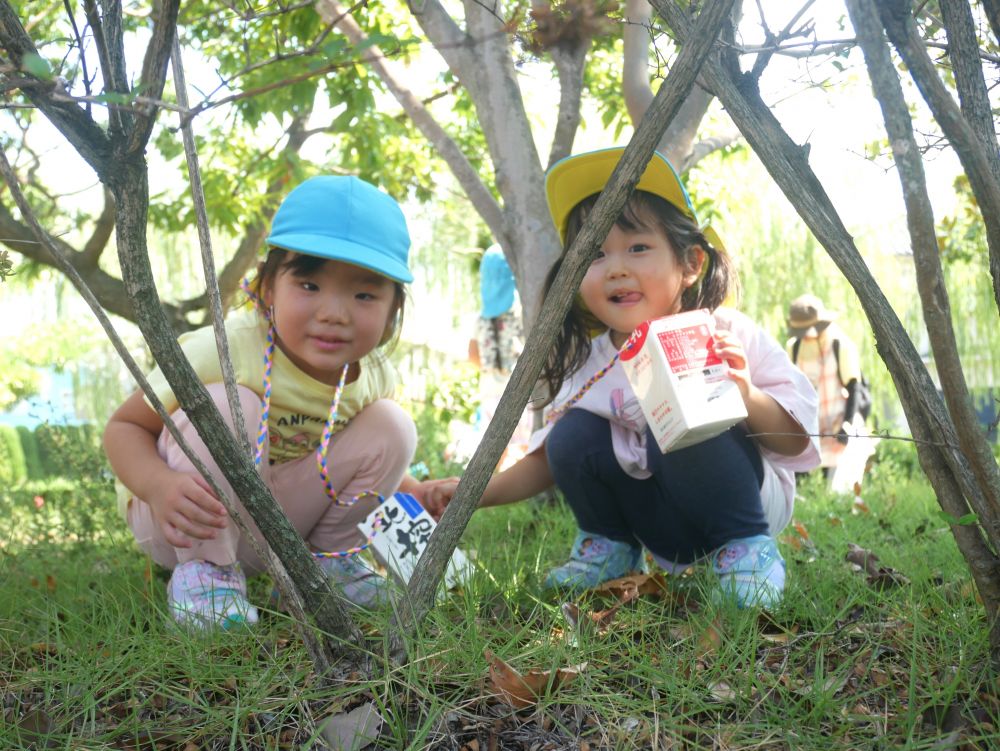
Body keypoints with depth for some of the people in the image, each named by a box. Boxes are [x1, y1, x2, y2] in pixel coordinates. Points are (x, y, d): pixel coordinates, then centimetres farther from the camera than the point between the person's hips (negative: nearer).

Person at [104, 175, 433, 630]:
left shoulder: (373, 378, -11)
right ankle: (205, 569, -14)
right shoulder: (224, 351, -29)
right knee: (228, 404, -32)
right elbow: (124, 427, -21)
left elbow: (370, 461, 9)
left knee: (391, 427, -11)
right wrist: (160, 486, -41)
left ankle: (323, 558, 8)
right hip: (188, 521, -4)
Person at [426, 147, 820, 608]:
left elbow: (796, 441, -14)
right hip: (663, 528, 5)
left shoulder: (727, 336, -15)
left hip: (747, 503, -5)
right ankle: (608, 547, 7)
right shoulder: (590, 364, -2)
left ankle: (747, 545, -13)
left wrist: (746, 397, -35)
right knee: (574, 432, -14)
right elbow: (551, 461, 7)